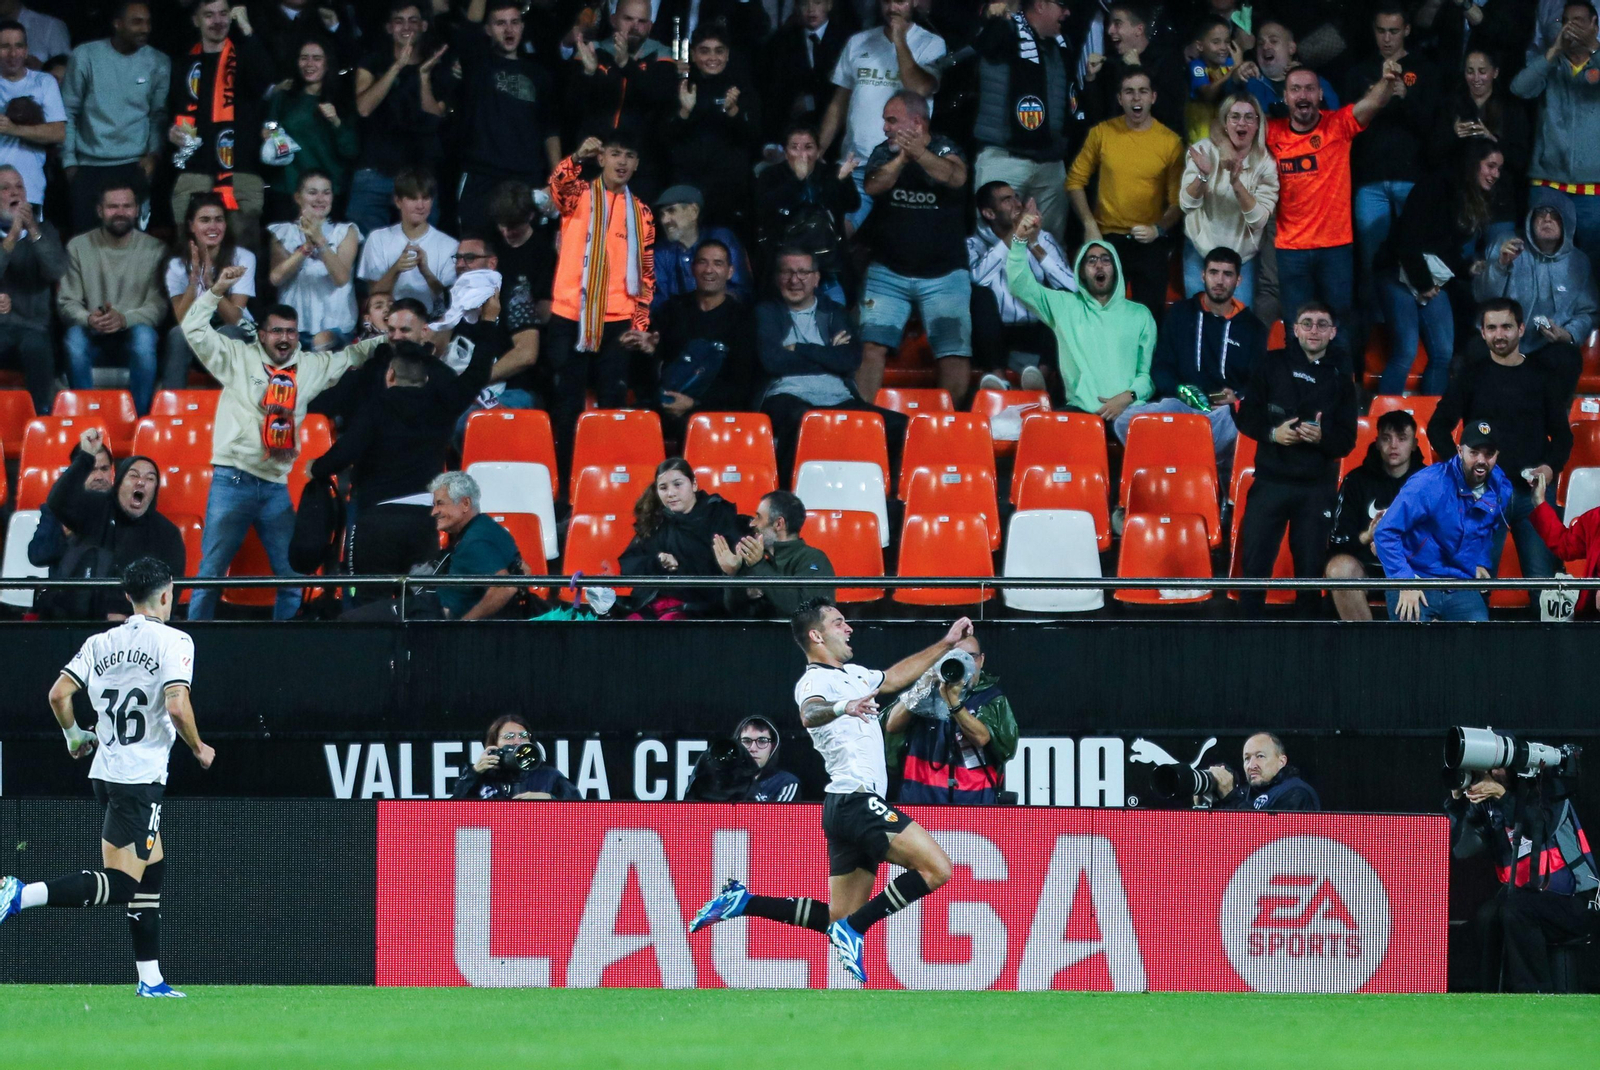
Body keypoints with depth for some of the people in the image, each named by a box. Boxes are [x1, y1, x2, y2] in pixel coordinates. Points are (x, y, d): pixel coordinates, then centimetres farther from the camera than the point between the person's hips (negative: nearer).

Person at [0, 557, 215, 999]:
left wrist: (75, 737, 21)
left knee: (153, 867, 17)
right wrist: (199, 749, -2)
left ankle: (151, 978, 15)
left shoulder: (100, 644, 9)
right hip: (141, 776, -8)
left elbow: (59, 694, 2)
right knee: (120, 884, -9)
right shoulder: (172, 641, -8)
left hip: (105, 773, 8)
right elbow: (177, 706, -19)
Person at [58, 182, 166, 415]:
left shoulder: (154, 249, 0)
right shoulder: (78, 247, 2)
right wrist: (87, 319, -25)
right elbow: (66, 302, -1)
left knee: (144, 334, -35)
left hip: (131, 333, 0)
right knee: (74, 336, -34)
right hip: (93, 335, 0)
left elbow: (158, 304, -7)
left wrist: (125, 319, -27)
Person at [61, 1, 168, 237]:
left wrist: (153, 153, -7)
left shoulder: (159, 64, 1)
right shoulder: (85, 56, -3)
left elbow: (160, 115, 6)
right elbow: (68, 111, 1)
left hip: (134, 165, 0)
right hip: (89, 165, 0)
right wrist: (69, 160, 0)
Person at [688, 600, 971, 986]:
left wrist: (946, 644, 39)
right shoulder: (815, 680, -10)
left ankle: (742, 901, 9)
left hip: (848, 809, 10)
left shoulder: (852, 675, 20)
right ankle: (852, 929, -16)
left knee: (841, 918, 8)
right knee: (936, 868, -18)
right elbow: (809, 713, -33)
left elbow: (896, 676, 37)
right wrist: (842, 707, -54)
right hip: (857, 802, -10)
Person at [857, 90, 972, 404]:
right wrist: (901, 158, -31)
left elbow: (956, 177, -26)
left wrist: (919, 154, -44)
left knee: (956, 352, -10)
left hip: (944, 274, -2)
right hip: (888, 272, 2)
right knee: (872, 346, -9)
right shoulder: (884, 152, 5)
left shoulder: (945, 149, -3)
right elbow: (873, 186, -14)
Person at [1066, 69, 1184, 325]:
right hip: (1107, 239, 1)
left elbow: (1178, 200, -4)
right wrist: (1089, 223, -7)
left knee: (1151, 313, 1)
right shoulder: (1102, 133, 0)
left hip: (1150, 245, -1)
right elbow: (1076, 181, 3)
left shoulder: (1170, 141, -4)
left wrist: (1158, 229, -19)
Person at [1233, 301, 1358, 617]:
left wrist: (1322, 437, -17)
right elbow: (1246, 416, 4)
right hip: (1270, 481, 0)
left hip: (1318, 487, 1)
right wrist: (1272, 432, -15)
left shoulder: (1340, 376, 8)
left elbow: (1347, 441, 5)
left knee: (1311, 568, 1)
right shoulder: (1274, 365, 7)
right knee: (1253, 564, -5)